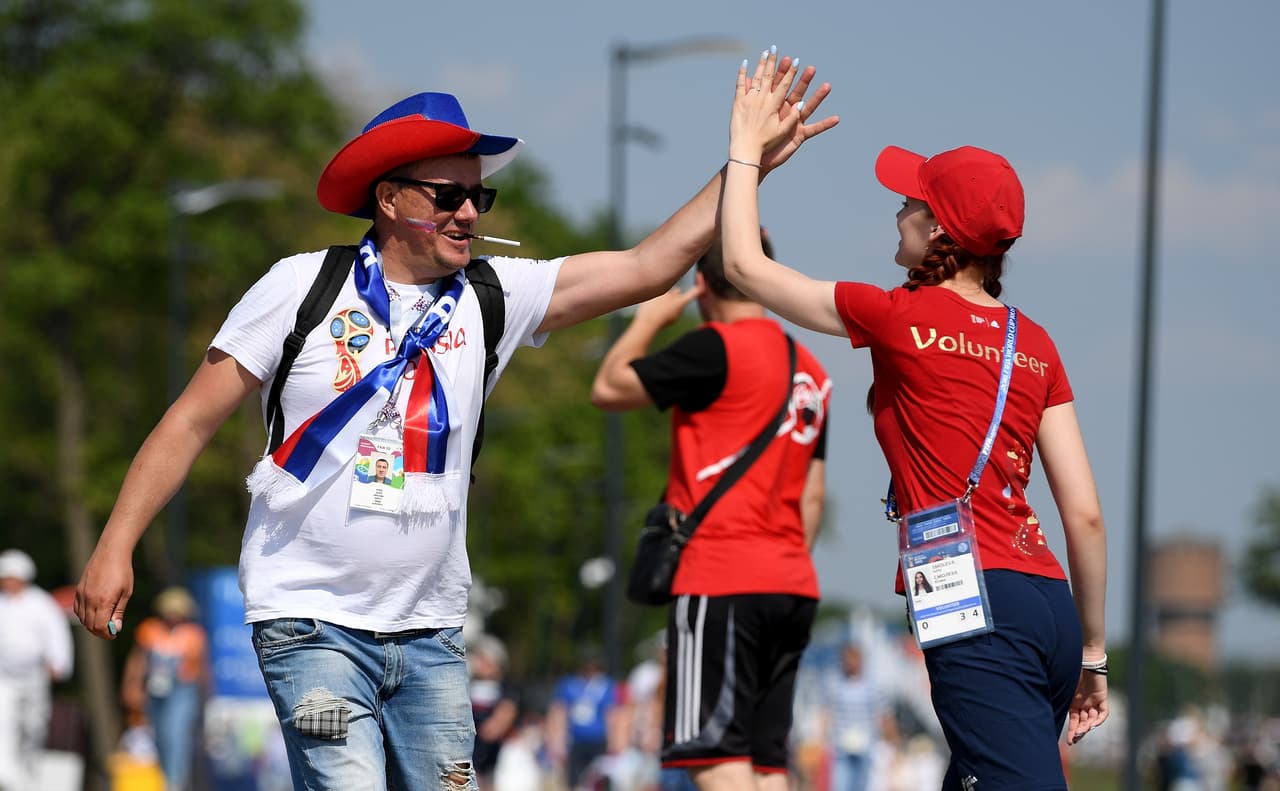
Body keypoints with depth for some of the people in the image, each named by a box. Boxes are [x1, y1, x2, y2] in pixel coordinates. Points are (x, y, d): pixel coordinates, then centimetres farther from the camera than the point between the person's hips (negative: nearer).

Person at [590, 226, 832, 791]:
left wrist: (648, 319, 11)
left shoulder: (717, 348, -8)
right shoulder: (811, 372, 17)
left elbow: (608, 389, -3)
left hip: (722, 580, -8)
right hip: (792, 585, 8)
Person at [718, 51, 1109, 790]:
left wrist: (747, 142, 24)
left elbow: (745, 264, 12)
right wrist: (1092, 652, 21)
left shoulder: (901, 318, -1)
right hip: (1048, 603, 7)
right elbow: (1086, 514, 12)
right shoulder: (1036, 346, 14)